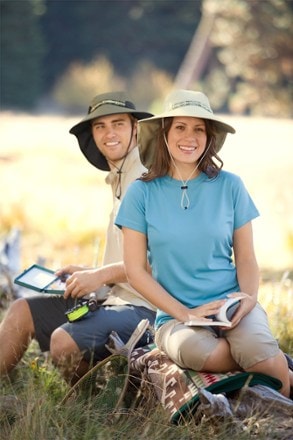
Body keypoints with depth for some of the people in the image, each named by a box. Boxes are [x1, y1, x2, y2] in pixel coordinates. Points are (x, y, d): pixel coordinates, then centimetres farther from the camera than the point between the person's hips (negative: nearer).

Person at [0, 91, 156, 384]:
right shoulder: (119, 178, 19)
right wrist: (91, 274, 12)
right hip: (116, 298, 10)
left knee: (65, 342, -29)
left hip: (145, 306, -10)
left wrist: (102, 275, -17)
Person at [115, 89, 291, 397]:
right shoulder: (142, 193, 1)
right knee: (192, 349, -36)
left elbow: (245, 258, 9)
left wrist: (249, 297, -12)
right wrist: (185, 313, -9)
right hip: (176, 314, 0)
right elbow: (135, 271, 1)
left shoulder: (229, 186, 4)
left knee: (254, 346, -35)